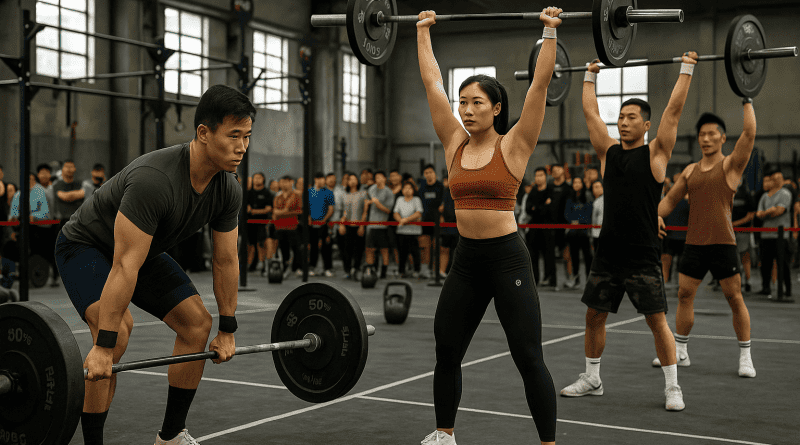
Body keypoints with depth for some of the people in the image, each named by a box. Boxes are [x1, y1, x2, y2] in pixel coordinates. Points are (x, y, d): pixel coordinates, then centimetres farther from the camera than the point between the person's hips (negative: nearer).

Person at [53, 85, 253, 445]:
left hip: (145, 250, 8)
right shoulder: (154, 179, -40)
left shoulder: (228, 189, -15)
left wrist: (227, 331, 1)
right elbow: (125, 266, -41)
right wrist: (103, 347, -40)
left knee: (198, 322, -1)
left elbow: (226, 260, -4)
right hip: (86, 246, -8)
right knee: (118, 330, -29)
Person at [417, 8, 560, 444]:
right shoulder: (455, 143, 6)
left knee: (528, 359, -1)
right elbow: (432, 82, 9)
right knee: (446, 352, 12)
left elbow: (540, 84, -9)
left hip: (507, 258, -5)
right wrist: (423, 32, 14)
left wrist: (550, 31, -9)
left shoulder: (514, 145, -5)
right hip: (466, 259, 5)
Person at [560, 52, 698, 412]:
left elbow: (673, 110, -5)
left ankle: (672, 388, 10)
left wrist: (686, 69, -2)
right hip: (607, 255, 5)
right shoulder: (608, 152, 9)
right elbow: (590, 113, 16)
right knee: (594, 315, 11)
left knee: (657, 321, -2)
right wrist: (590, 76, 24)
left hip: (642, 257, -5)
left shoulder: (655, 153, -2)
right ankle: (591, 380, 26)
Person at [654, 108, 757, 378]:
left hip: (722, 243, -5)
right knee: (684, 295, 6)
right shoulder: (690, 171, 14)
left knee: (734, 298, -2)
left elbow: (750, 134, -12)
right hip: (694, 242, 5)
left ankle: (745, 357, 7)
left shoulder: (731, 165, 0)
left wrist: (748, 101, -7)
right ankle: (680, 352, 17)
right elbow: (671, 199, 18)